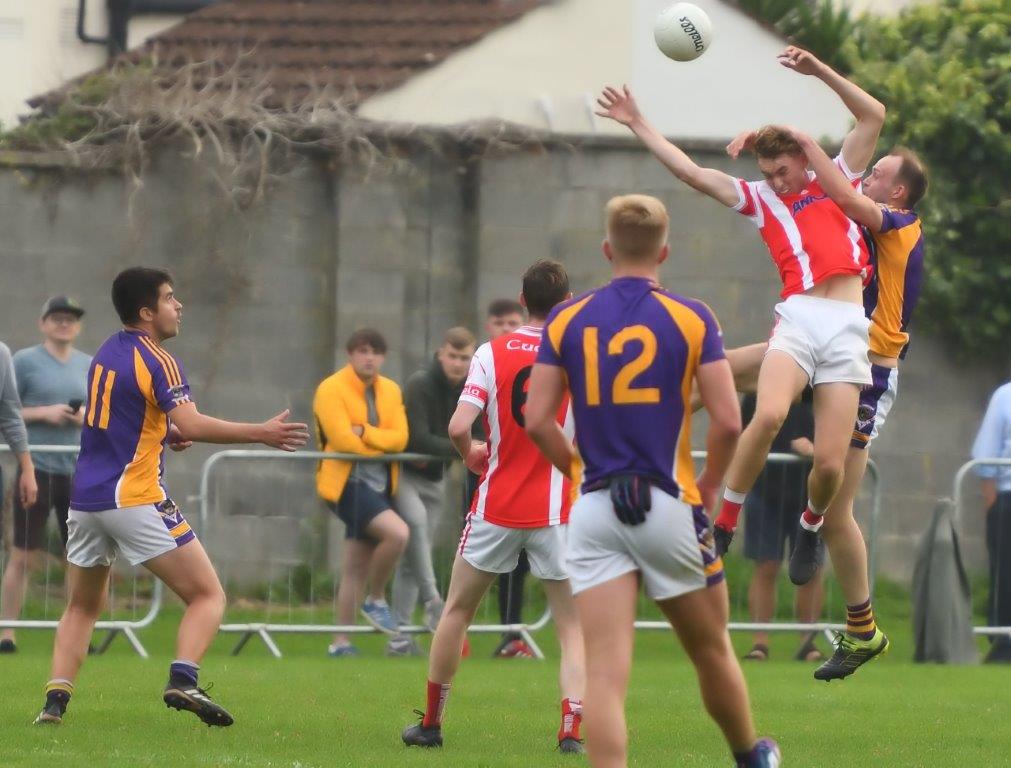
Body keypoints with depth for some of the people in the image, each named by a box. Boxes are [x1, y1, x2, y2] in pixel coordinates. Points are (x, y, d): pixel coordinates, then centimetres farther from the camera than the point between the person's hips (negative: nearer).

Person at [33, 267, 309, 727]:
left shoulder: (106, 354, 14)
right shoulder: (156, 360, -10)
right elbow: (192, 425, -22)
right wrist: (262, 434, -19)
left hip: (86, 499, 7)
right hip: (135, 499, -7)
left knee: (82, 607, 19)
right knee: (208, 595, -2)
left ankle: (56, 699, 3)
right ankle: (183, 680, -22)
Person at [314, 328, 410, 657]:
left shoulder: (391, 391, 11)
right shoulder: (332, 389, -8)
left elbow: (400, 438, -2)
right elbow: (342, 439, -18)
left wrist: (365, 433, -17)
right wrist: (382, 445, -6)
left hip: (380, 484, 7)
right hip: (347, 482, -7)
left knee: (356, 568, 9)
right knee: (397, 532, -25)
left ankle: (340, 642, 14)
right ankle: (376, 601, -4)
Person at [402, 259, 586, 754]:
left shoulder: (492, 353, -4)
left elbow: (458, 427, -12)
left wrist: (470, 454, 9)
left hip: (497, 507, 1)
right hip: (557, 510, -1)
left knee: (458, 610, 17)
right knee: (573, 624, 4)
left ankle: (431, 723, 22)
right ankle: (572, 728, -13)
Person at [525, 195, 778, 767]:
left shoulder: (567, 320, 4)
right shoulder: (691, 318, -2)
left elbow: (538, 420, 1)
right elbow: (728, 420, -7)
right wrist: (710, 484, 10)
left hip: (596, 509, 1)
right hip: (670, 505, -1)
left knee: (605, 672, -6)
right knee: (712, 652, 19)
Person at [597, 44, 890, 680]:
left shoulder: (837, 182, 18)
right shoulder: (759, 200, 20)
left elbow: (874, 116, 12)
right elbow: (693, 172, 20)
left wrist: (819, 71, 4)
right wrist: (640, 126, 20)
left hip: (848, 328, 0)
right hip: (798, 319, 0)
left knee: (830, 462, -9)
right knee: (768, 414, -30)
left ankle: (812, 524, 24)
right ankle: (724, 522, -17)